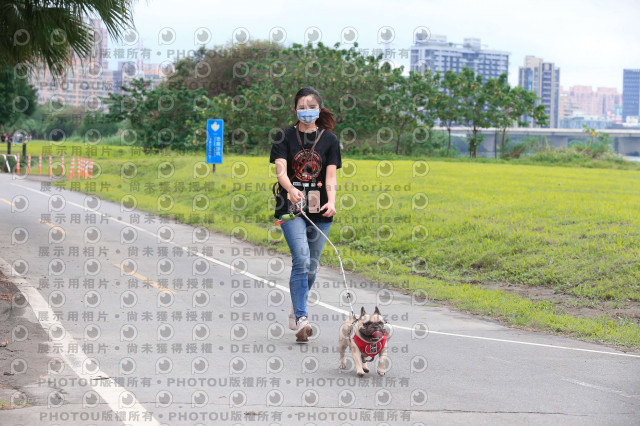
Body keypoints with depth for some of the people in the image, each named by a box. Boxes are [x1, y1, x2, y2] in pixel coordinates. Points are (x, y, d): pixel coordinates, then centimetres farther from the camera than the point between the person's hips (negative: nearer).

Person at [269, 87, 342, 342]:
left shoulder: (329, 139, 7)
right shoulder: (285, 137, 2)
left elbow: (331, 175, -2)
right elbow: (281, 171, -11)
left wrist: (331, 201, -22)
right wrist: (291, 190, -33)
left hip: (319, 209, 3)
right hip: (291, 206, -3)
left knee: (311, 266, 8)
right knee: (302, 259, -19)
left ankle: (296, 312, 29)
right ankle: (301, 320, -21)